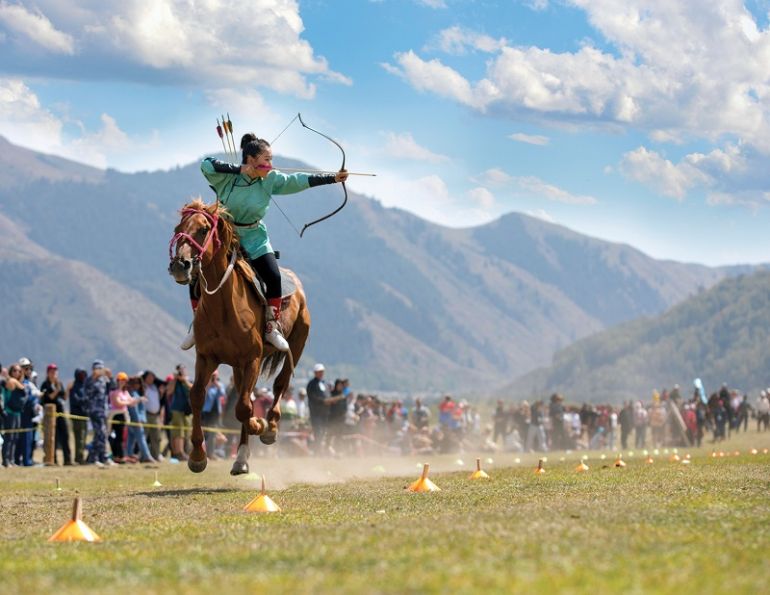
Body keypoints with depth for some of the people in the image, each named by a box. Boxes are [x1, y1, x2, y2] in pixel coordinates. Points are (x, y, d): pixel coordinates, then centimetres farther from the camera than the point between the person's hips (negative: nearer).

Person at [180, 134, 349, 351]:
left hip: (254, 238, 2)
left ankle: (272, 329, -4)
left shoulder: (270, 180, -7)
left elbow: (300, 181, -7)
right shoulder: (226, 177, -16)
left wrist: (332, 178, -11)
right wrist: (239, 169, -32)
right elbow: (206, 164, -31)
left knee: (273, 278, -17)